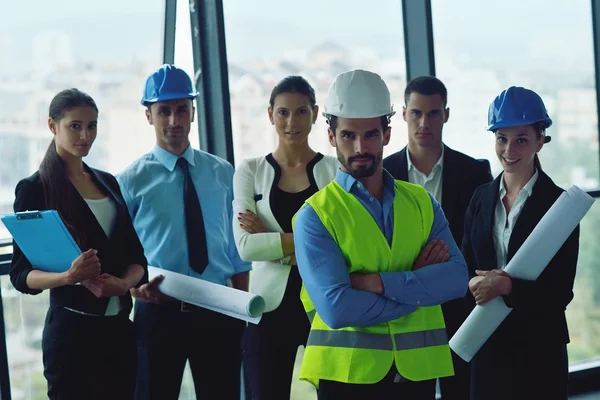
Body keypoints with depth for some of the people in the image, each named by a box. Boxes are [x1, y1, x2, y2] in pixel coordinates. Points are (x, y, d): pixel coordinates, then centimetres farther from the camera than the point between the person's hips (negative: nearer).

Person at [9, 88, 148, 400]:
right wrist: (68, 277, -25)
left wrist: (124, 283, -12)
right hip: (71, 329, -5)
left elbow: (136, 257, 10)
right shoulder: (35, 188, -4)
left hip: (119, 327, 5)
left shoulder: (108, 183, 12)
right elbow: (20, 274, -7)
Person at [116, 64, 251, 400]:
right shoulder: (132, 181, -3)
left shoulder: (223, 173, 7)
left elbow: (236, 246, 8)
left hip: (219, 311, 3)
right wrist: (133, 287, -22)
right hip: (159, 311, -2)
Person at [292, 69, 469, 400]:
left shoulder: (422, 203, 6)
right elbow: (336, 308, -18)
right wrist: (419, 288, -11)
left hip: (417, 368, 4)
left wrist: (378, 283, -18)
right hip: (347, 371, -4)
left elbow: (456, 278, -8)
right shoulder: (314, 216, -7)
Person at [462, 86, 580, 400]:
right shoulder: (482, 198, 6)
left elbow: (561, 292, -10)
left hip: (539, 347, -4)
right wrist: (476, 284, -14)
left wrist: (507, 286, -23)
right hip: (487, 342, 4)